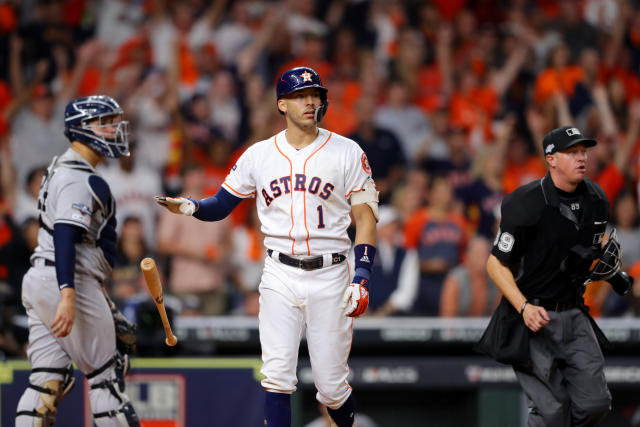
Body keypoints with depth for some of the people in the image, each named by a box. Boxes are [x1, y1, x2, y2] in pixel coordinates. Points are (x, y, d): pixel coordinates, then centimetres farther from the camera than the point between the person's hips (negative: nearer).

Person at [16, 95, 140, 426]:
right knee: (104, 376, -1)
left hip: (38, 283, 10)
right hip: (63, 284, -10)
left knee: (48, 379, 4)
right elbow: (65, 237, -25)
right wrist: (68, 296, -34)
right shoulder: (80, 179, -13)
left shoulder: (60, 170, 20)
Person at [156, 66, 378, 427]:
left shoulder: (347, 153, 1)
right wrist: (190, 207, -13)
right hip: (279, 276, 1)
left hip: (329, 276, -1)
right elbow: (221, 205, 10)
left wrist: (362, 276, -10)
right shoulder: (259, 155, 6)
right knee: (277, 378, -8)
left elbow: (365, 217, 1)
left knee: (332, 386, 1)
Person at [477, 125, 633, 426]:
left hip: (574, 315, 6)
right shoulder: (526, 204, -16)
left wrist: (609, 262, 0)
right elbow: (496, 263, -12)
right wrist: (524, 308, -25)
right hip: (534, 317, -6)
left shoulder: (596, 199, 3)